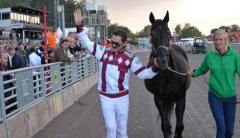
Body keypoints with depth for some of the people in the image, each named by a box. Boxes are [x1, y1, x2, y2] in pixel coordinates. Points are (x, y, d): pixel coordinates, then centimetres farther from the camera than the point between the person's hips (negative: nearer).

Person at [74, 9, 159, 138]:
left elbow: (144, 74, -9)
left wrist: (155, 67, -27)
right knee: (111, 128, 4)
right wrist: (79, 25, -13)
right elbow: (86, 42, -2)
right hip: (106, 98, 0)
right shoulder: (103, 51, -3)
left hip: (122, 97, 0)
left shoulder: (130, 58, -6)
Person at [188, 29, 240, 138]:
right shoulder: (209, 55, -6)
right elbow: (202, 70, 10)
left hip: (230, 97, 1)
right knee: (221, 128, -4)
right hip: (214, 96, 0)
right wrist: (193, 73, -10)